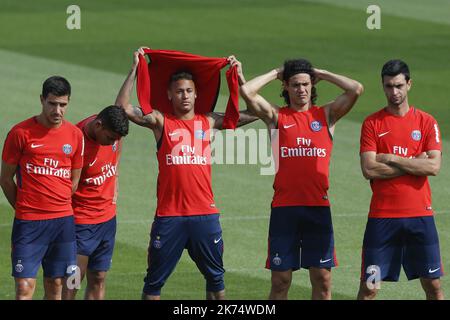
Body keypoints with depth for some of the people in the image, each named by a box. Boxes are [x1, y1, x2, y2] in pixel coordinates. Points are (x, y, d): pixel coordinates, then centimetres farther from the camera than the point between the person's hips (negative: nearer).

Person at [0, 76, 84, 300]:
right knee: (25, 286, -10)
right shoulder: (21, 133, -6)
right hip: (28, 223, -4)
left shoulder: (75, 135, 6)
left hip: (63, 222, 4)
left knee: (55, 285, 8)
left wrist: (57, 207, 13)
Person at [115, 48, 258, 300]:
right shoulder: (161, 122, 3)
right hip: (169, 215, -2)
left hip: (205, 214, 2)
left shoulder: (209, 122, 9)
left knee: (215, 276, 12)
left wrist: (240, 78, 2)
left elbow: (254, 113, 6)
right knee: (155, 280, 5)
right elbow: (123, 108, -9)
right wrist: (134, 71, -9)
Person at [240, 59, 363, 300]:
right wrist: (275, 73, 6)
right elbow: (246, 91, -7)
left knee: (322, 278, 3)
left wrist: (322, 74, 8)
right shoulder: (276, 116, 6)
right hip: (284, 207, -1)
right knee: (280, 280, 2)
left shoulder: (326, 115, 9)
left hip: (318, 207, 1)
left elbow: (356, 89, -3)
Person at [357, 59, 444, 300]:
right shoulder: (372, 124, 2)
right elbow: (369, 169, -10)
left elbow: (434, 166, -9)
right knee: (369, 288, 0)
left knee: (433, 285, 4)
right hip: (382, 216, -1)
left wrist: (392, 158, -11)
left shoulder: (426, 122, 4)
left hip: (420, 215, 1)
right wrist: (414, 164, -10)